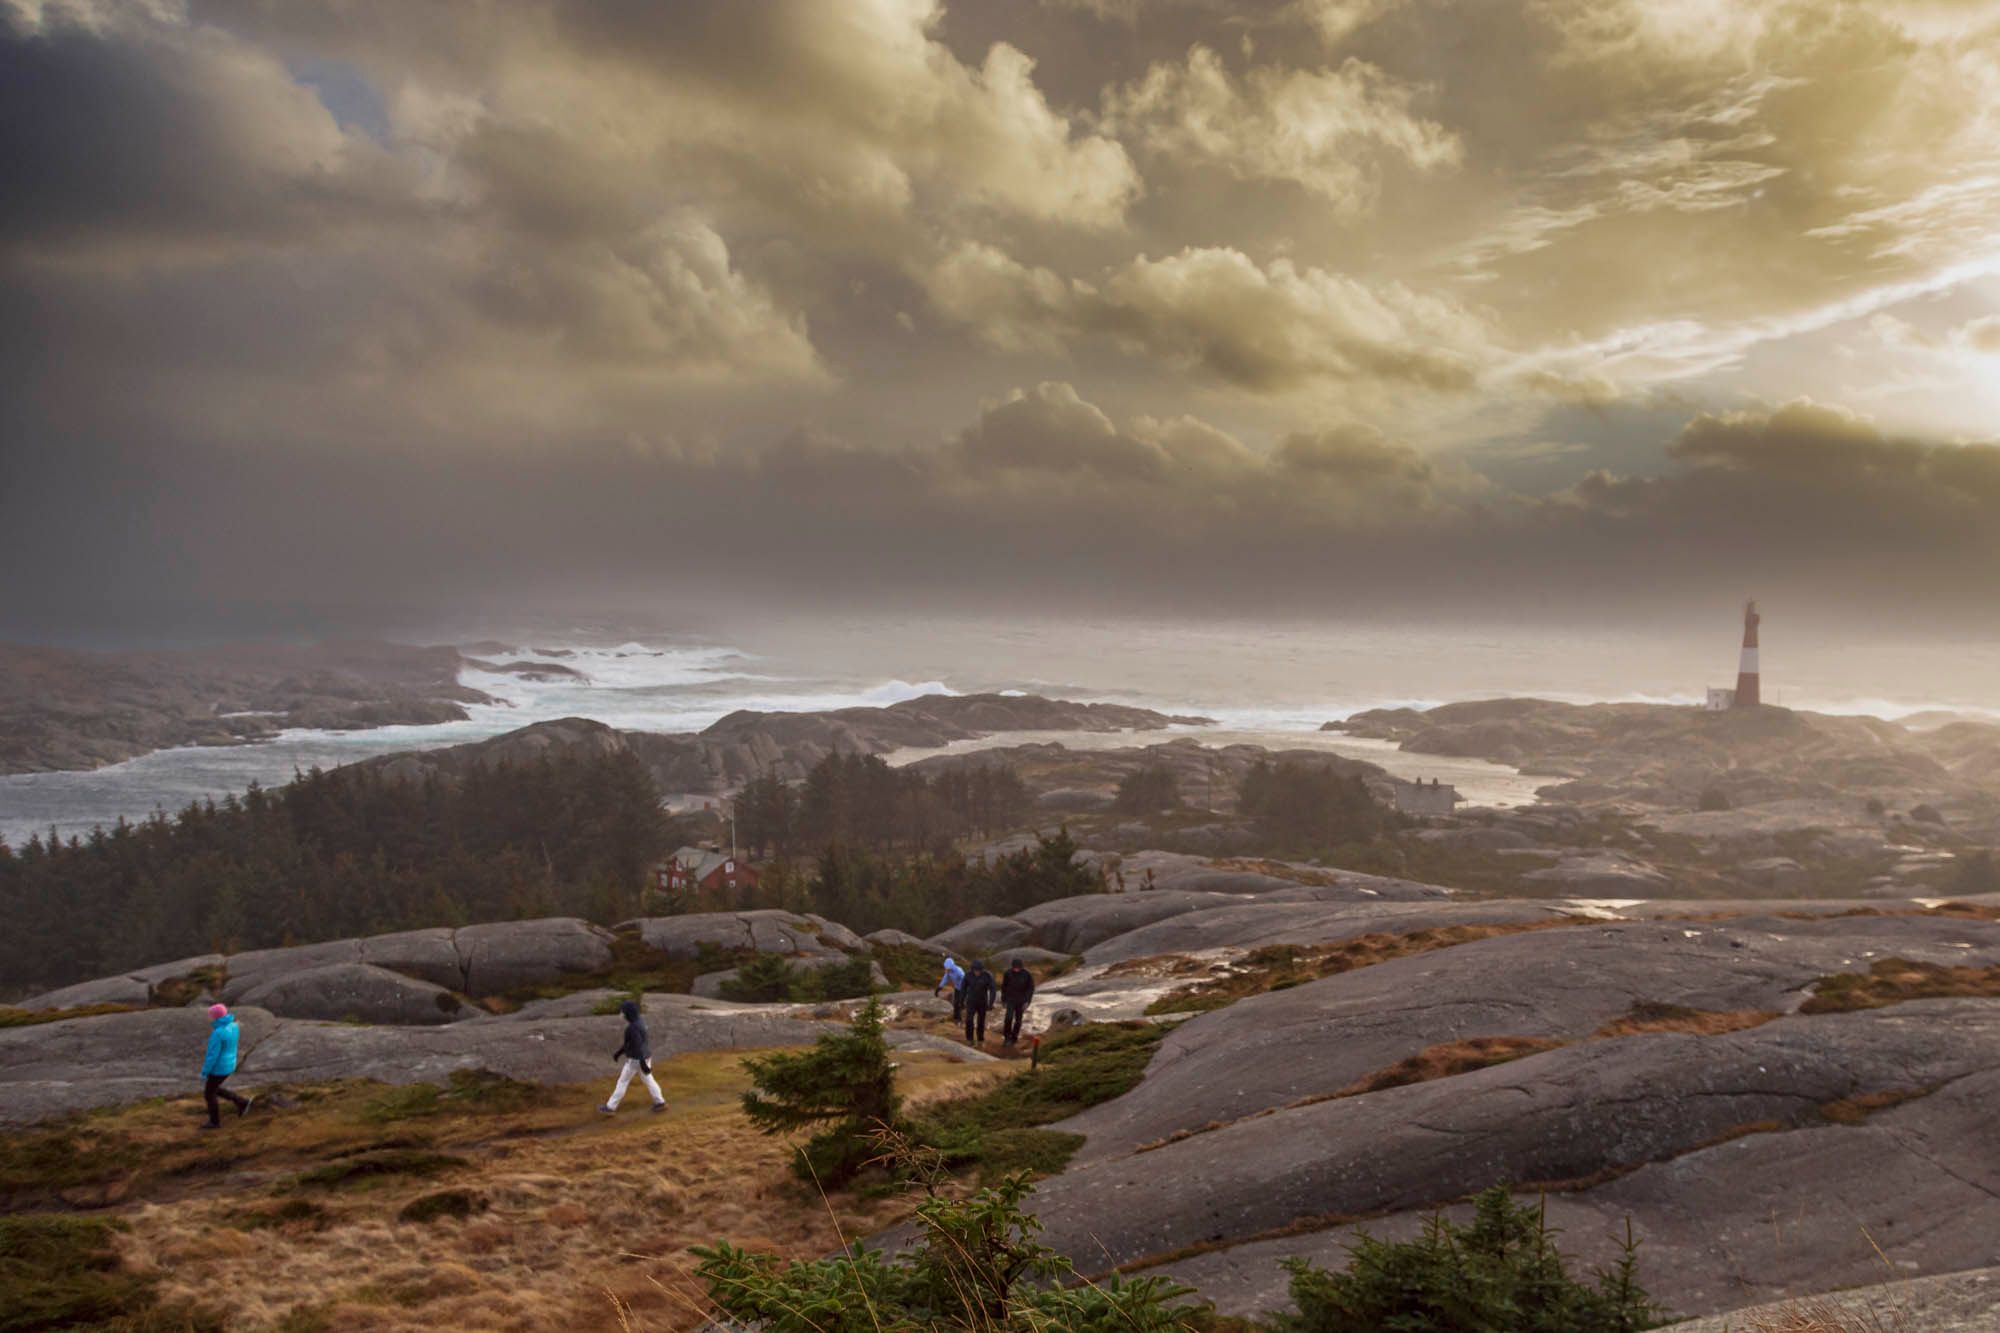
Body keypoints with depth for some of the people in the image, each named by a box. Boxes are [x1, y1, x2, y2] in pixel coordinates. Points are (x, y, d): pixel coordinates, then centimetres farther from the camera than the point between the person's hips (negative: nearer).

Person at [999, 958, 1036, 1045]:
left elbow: (1031, 988, -4)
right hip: (1010, 999, -1)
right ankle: (1007, 1037, -4)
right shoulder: (1007, 973, -11)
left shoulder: (1027, 974, -13)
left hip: (1021, 1001, 1)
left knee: (1018, 1020, 6)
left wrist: (1027, 1002, -12)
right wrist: (1003, 1000, 6)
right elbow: (1004, 987, 2)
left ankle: (1014, 1038, 22)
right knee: (1009, 1018, -17)